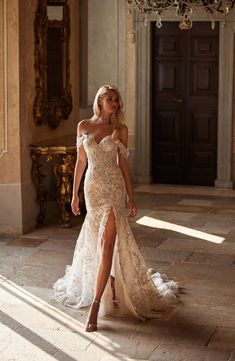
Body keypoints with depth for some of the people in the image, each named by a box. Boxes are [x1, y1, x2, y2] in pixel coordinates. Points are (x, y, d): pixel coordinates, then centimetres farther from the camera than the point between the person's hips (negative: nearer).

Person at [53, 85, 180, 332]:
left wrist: (131, 197, 3)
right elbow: (81, 161, 11)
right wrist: (74, 193, 10)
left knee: (106, 243, -12)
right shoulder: (84, 126, 7)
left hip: (114, 187, -3)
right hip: (92, 188, 3)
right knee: (97, 240, 13)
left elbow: (123, 164, 5)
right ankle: (108, 286, 35)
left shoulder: (120, 129, 2)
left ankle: (95, 305, -13)